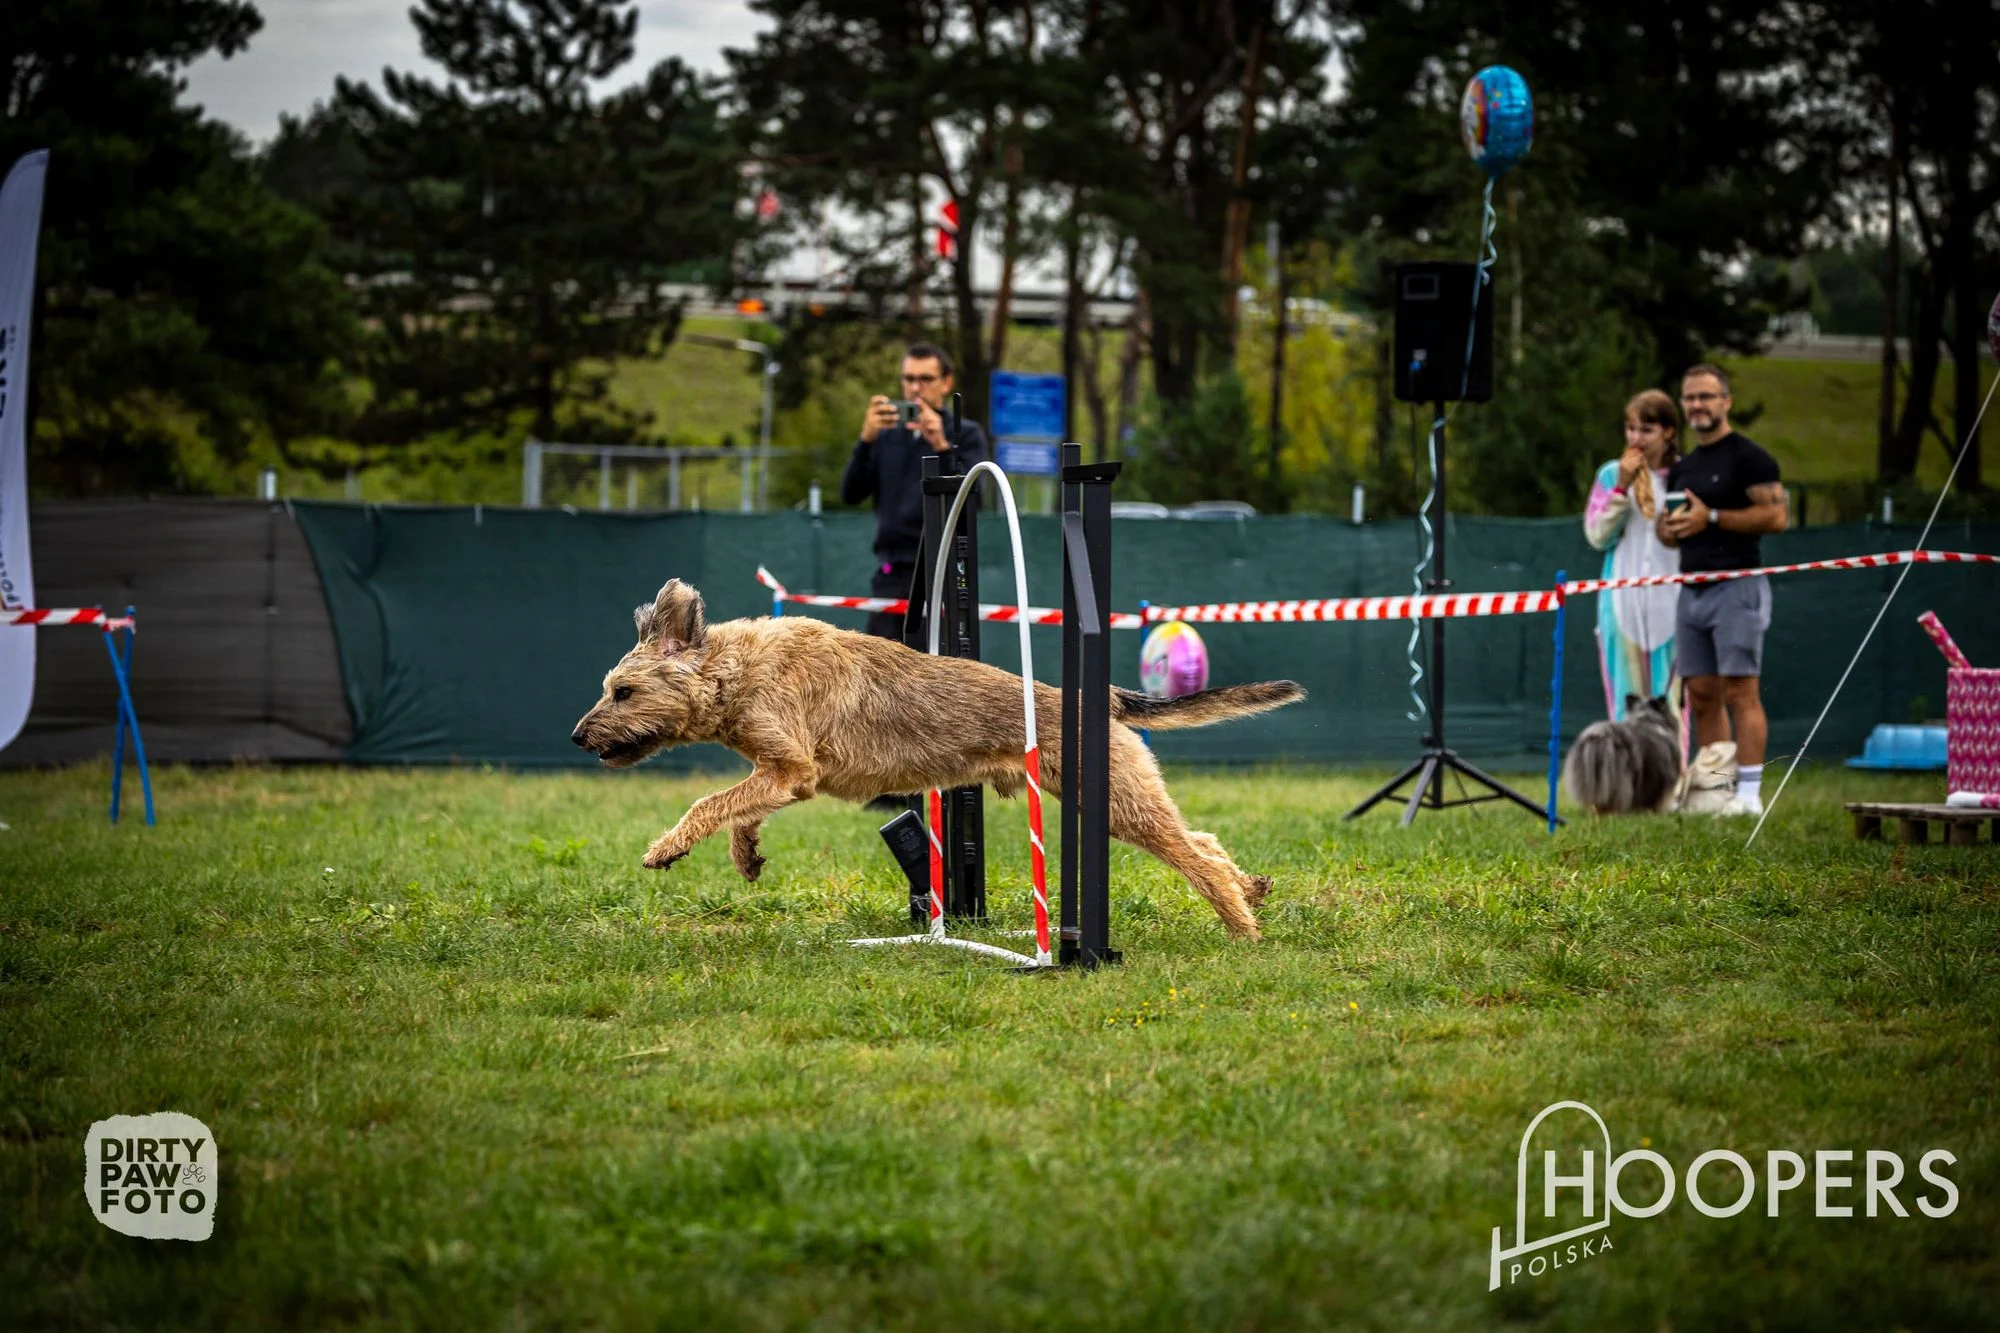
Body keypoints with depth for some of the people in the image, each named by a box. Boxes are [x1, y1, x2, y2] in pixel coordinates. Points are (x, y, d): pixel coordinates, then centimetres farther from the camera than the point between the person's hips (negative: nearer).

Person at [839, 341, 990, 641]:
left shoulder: (966, 434, 5)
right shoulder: (886, 435, 14)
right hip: (892, 574, 3)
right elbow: (850, 493, 4)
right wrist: (866, 439, -11)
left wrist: (942, 447, -23)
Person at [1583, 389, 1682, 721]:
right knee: (1626, 697, 0)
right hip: (1623, 600, 1)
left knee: (1669, 698, -3)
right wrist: (1622, 487, -7)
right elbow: (1597, 536, -1)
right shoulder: (1611, 474, 7)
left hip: (1670, 597, -1)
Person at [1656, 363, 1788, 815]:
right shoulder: (1682, 468, 20)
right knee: (1702, 695, 5)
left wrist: (1711, 518, -17)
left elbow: (1776, 515, -14)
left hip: (1737, 586, -8)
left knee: (1739, 691, -11)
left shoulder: (1748, 457, -4)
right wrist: (1666, 528, 4)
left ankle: (1749, 793, -13)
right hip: (1692, 588, 8)